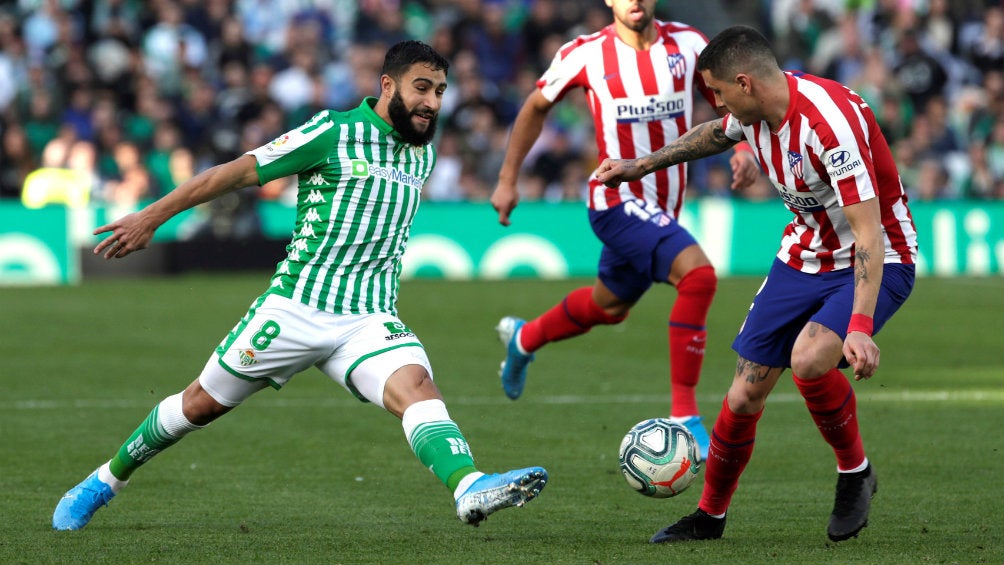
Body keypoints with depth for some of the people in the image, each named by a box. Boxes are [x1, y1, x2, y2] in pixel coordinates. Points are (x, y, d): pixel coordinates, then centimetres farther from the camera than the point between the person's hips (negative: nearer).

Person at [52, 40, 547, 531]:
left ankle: (470, 489, -48)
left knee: (415, 385, -25)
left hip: (370, 320, 4)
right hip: (296, 307, -4)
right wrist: (151, 218, -7)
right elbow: (237, 172, -7)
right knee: (203, 402, 9)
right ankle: (106, 481, 30)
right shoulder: (334, 132, -9)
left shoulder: (423, 155, 11)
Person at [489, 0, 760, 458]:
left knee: (609, 306, 26)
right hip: (619, 200, -6)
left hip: (664, 208, 6)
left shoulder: (687, 43, -1)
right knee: (698, 274, -28)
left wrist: (743, 151, -11)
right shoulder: (586, 54, -9)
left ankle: (523, 338, 55)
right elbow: (536, 107, 6)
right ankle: (683, 416, -23)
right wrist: (507, 180, 9)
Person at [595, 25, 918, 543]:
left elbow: (868, 232, -34)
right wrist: (642, 165, 30)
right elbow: (716, 134, 22)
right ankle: (710, 515, 24)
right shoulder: (753, 112, -6)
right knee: (745, 393, 3)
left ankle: (855, 472, -6)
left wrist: (860, 326, -42)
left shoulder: (831, 123, -31)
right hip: (804, 256, 7)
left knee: (808, 360, -32)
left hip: (875, 261, -7)